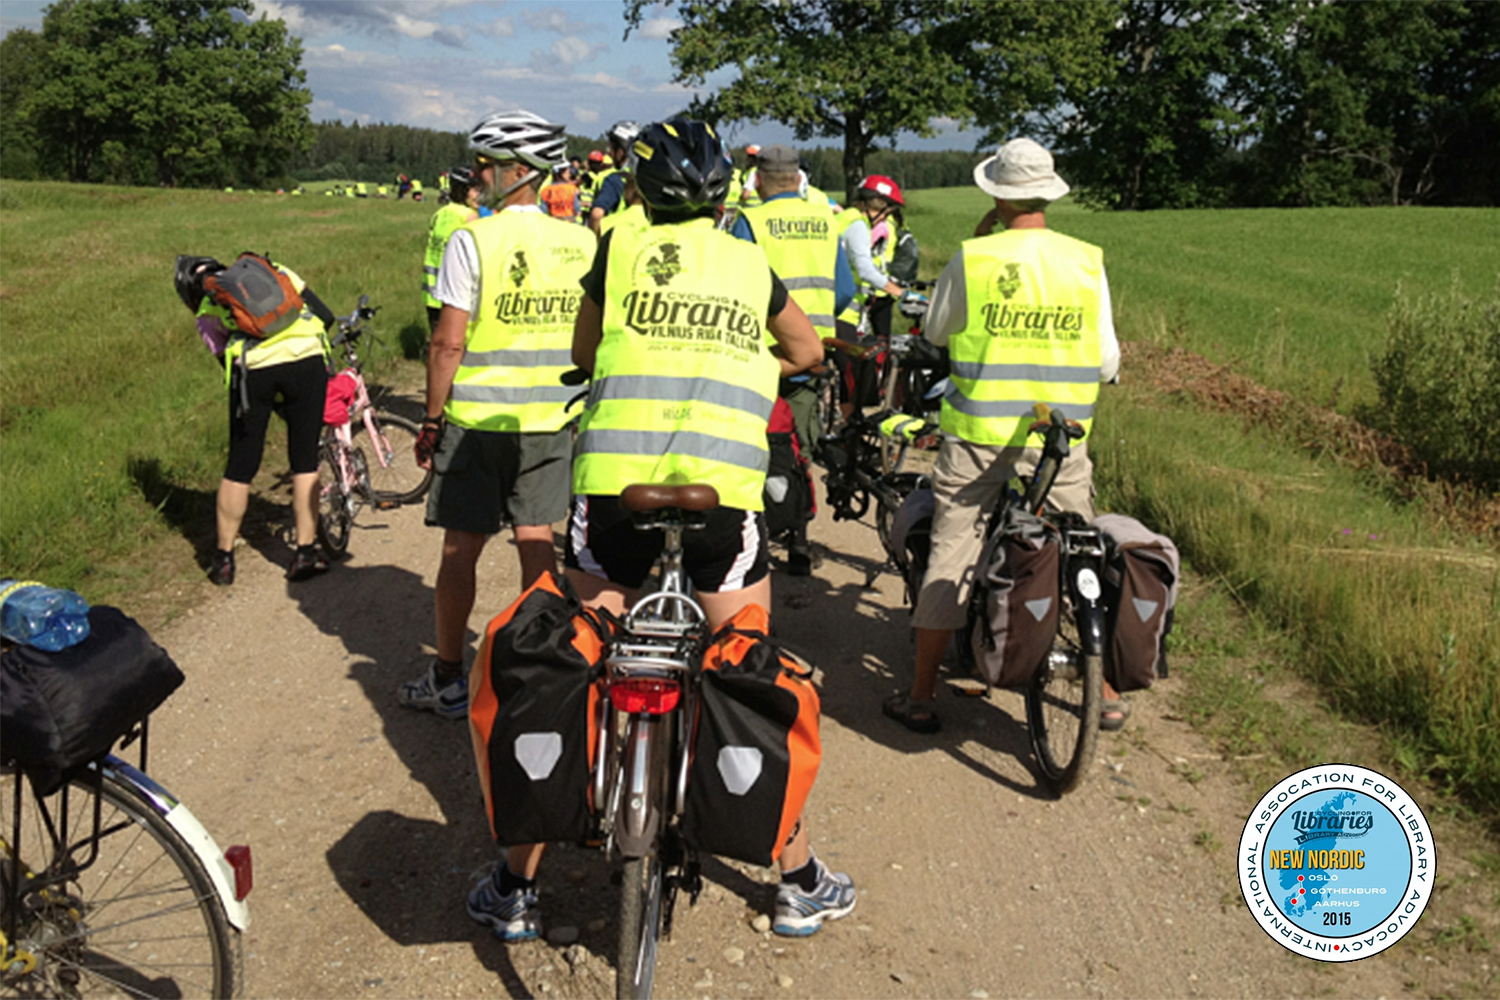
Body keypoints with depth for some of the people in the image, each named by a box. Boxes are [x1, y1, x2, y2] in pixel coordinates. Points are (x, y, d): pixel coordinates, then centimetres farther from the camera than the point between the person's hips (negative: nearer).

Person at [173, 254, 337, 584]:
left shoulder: (207, 312, 24)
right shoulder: (274, 270, 28)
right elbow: (325, 315, 19)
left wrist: (278, 402, 28)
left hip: (254, 366, -1)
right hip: (308, 358, 1)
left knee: (240, 469, 13)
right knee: (306, 464, 13)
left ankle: (223, 558, 23)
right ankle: (306, 552, 17)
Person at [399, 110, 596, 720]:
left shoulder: (472, 240, -12)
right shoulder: (580, 243, 2)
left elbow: (448, 343, -12)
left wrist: (432, 420, -3)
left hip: (477, 419, -4)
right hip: (552, 419, 4)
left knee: (461, 548, 7)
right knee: (536, 542, 13)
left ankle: (448, 680, 17)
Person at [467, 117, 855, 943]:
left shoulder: (621, 248, 10)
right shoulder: (752, 265, 15)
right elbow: (809, 351, 33)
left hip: (614, 483, -1)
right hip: (725, 493, 1)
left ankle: (516, 888, 21)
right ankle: (800, 882, 26)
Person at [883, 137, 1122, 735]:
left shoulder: (973, 258, -8)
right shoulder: (1087, 261, -2)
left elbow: (935, 332, 9)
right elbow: (1106, 362, 2)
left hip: (978, 435, -1)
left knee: (950, 557, 6)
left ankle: (921, 696, 12)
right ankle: (1106, 692, 26)